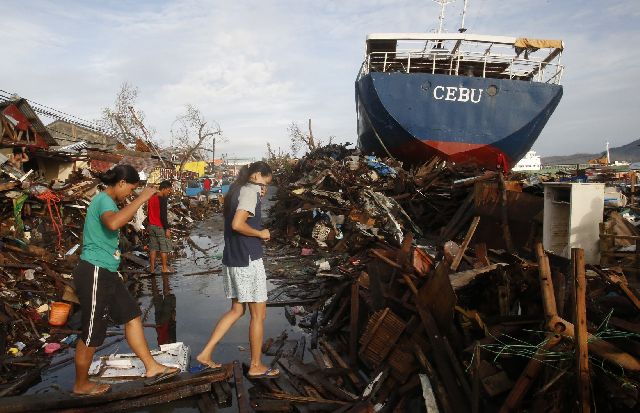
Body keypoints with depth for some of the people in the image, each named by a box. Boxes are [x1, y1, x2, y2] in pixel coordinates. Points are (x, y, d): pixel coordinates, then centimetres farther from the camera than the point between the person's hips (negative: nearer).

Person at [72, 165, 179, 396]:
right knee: (92, 333, 4)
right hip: (94, 274, -10)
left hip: (107, 273, 10)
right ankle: (81, 385, 23)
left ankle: (152, 368, 15)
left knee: (132, 316, 9)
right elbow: (113, 223, -40)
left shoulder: (106, 201, 15)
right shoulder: (104, 200, -16)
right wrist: (142, 198, -33)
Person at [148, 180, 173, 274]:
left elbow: (149, 212, 16)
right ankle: (164, 268, 6)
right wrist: (167, 228, -18)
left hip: (151, 226, 8)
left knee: (153, 248, 12)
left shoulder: (151, 198, 10)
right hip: (160, 227, -8)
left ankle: (152, 268, 15)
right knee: (164, 248, 2)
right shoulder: (162, 199, -16)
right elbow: (163, 215, -20)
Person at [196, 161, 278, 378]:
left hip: (232, 259, 9)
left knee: (237, 309, 19)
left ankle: (205, 353, 19)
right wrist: (261, 234, -10)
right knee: (259, 314, 4)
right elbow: (238, 224, -24)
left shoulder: (236, 190, 14)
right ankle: (256, 366, 16)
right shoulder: (250, 191, -13)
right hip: (248, 260, -9)